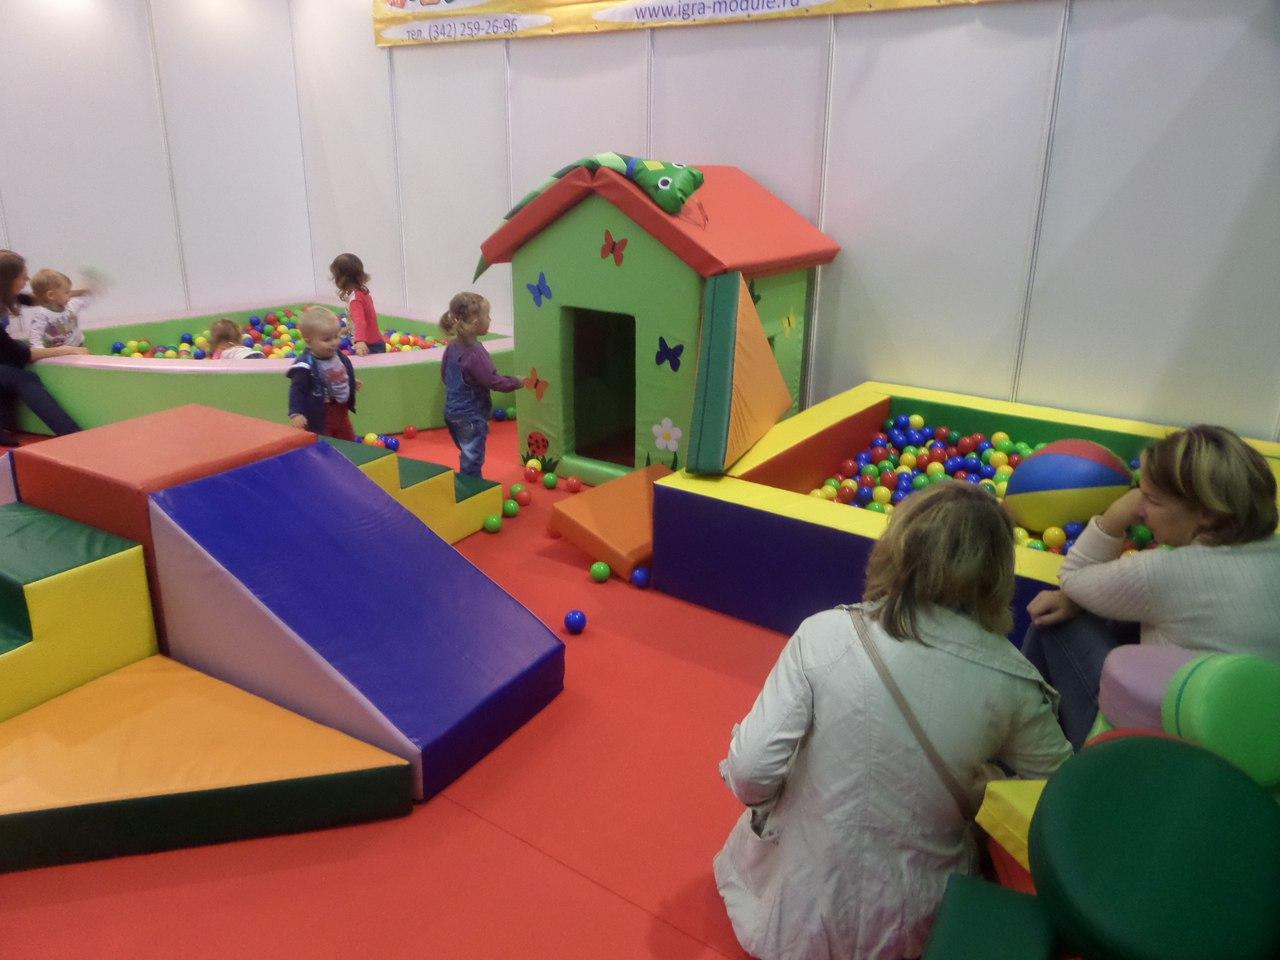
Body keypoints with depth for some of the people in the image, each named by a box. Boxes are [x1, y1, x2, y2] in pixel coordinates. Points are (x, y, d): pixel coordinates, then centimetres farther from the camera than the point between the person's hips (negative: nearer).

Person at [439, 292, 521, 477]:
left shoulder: (452, 346, 1)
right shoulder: (475, 352, -26)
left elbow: (444, 374, 13)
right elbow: (493, 381, -24)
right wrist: (517, 382, -10)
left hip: (452, 411, 9)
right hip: (471, 416, -9)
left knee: (468, 456, 22)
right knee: (472, 460, 3)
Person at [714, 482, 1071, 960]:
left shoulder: (825, 634, -23)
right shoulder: (1012, 680, -19)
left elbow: (752, 770, -22)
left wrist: (765, 802, 1)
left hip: (803, 899, 0)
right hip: (914, 920, 1)